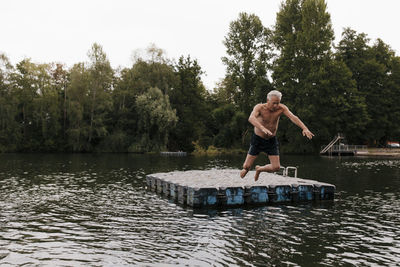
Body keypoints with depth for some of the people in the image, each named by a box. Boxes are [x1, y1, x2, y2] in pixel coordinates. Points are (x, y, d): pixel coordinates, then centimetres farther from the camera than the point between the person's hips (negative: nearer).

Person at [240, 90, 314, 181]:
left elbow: (293, 117, -29)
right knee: (246, 166, -4)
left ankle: (259, 169, 26)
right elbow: (251, 118, -42)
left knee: (276, 167, -5)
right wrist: (263, 128, -60)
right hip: (258, 139, -2)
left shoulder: (281, 108, -15)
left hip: (272, 140, 3)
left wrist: (305, 128, -46)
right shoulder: (259, 107, -22)